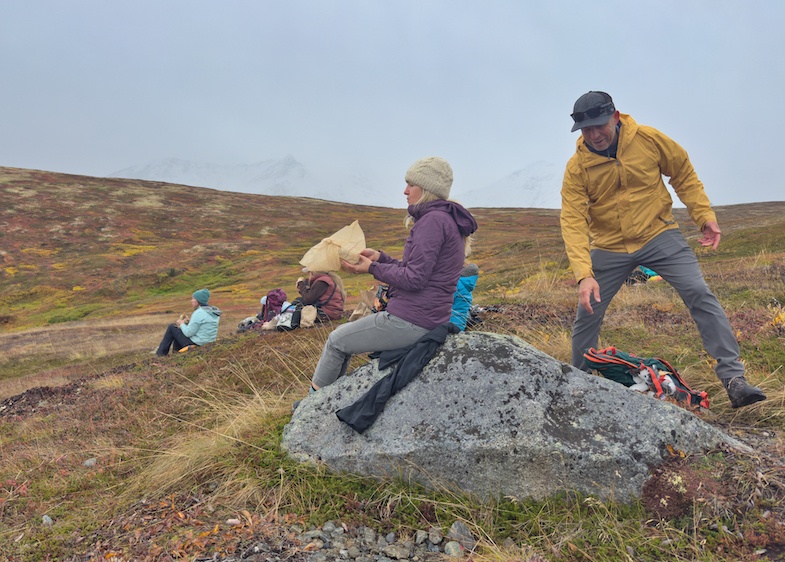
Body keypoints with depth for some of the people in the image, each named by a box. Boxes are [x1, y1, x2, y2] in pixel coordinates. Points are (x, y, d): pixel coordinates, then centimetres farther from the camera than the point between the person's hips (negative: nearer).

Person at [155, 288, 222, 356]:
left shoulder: (198, 313, -23)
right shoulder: (213, 312, 4)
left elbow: (188, 333, -20)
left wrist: (182, 323, -2)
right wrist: (187, 322, 7)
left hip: (194, 343, -9)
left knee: (172, 327, 11)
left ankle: (161, 353, 25)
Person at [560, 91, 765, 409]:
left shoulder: (648, 139, -11)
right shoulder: (577, 167, -14)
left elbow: (683, 174, 5)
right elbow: (573, 222, -20)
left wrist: (704, 215, -2)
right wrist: (584, 275, -31)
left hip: (658, 235, 0)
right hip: (609, 248, 0)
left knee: (700, 295, -14)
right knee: (587, 314, 3)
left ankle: (733, 378, -6)